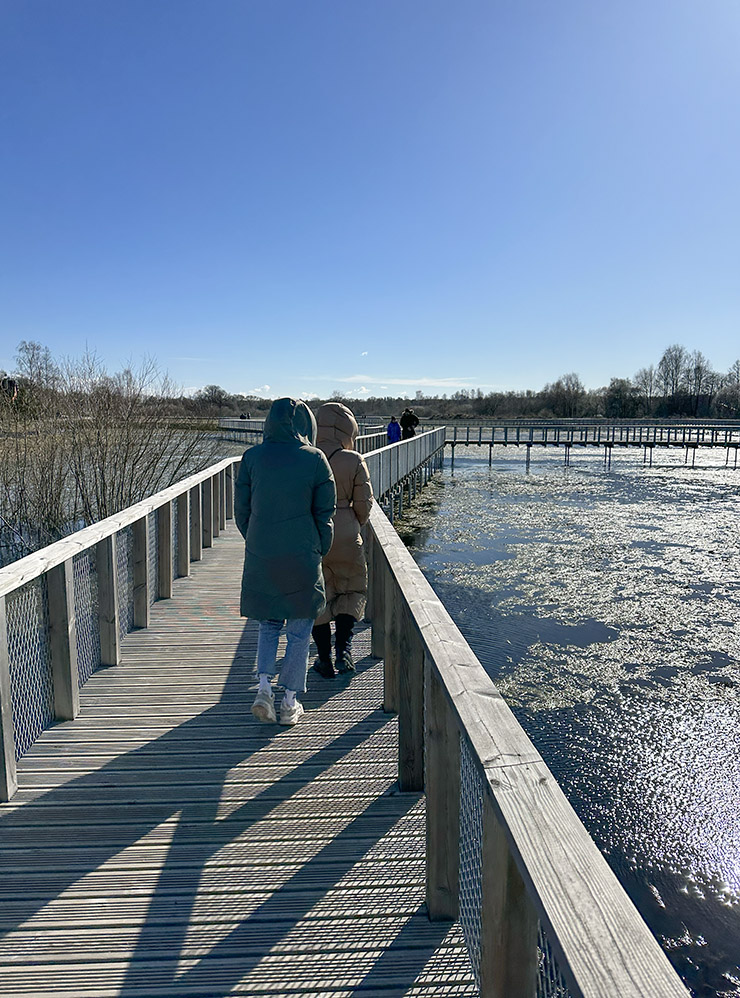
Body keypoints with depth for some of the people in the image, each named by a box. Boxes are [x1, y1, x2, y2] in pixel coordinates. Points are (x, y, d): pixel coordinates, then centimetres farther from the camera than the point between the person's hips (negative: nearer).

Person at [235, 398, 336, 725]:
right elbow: (325, 511, -2)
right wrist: (320, 552, 10)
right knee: (299, 630, 11)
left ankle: (264, 686, 7)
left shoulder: (252, 457, -2)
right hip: (302, 558, -2)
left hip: (260, 557, 2)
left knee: (268, 623, 21)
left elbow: (241, 508, 4)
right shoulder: (315, 459, -6)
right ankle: (290, 702, 17)